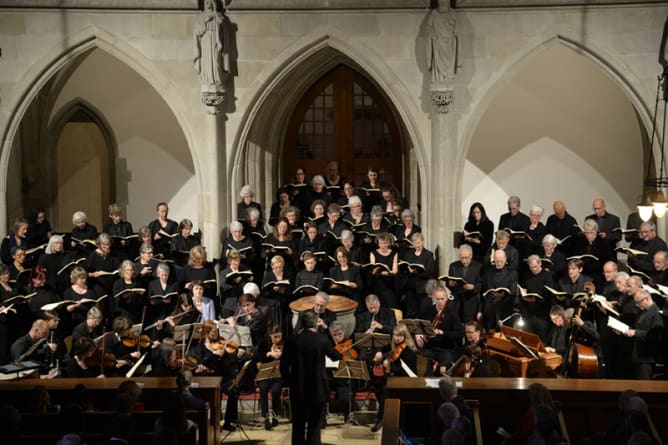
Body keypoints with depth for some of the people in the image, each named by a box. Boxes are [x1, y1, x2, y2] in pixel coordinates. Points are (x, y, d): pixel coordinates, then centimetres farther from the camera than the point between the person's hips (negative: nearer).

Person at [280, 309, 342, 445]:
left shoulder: (291, 340, -6)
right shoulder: (322, 340, -10)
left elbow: (284, 365, -3)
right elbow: (336, 357, 7)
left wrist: (288, 382, 11)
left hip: (297, 390, 2)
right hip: (317, 390, -2)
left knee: (298, 426, 14)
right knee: (314, 427, 4)